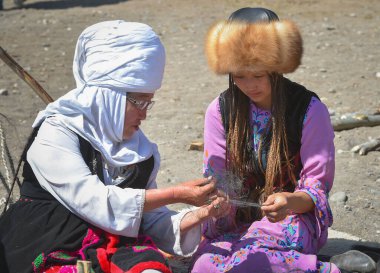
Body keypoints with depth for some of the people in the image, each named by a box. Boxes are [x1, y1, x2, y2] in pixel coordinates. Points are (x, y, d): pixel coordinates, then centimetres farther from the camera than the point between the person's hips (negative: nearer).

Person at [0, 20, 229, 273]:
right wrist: (177, 194, -14)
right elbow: (96, 203, -18)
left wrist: (199, 214, -5)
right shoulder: (56, 135, -6)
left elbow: (151, 221, 13)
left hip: (118, 248, 6)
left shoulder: (141, 149, 14)